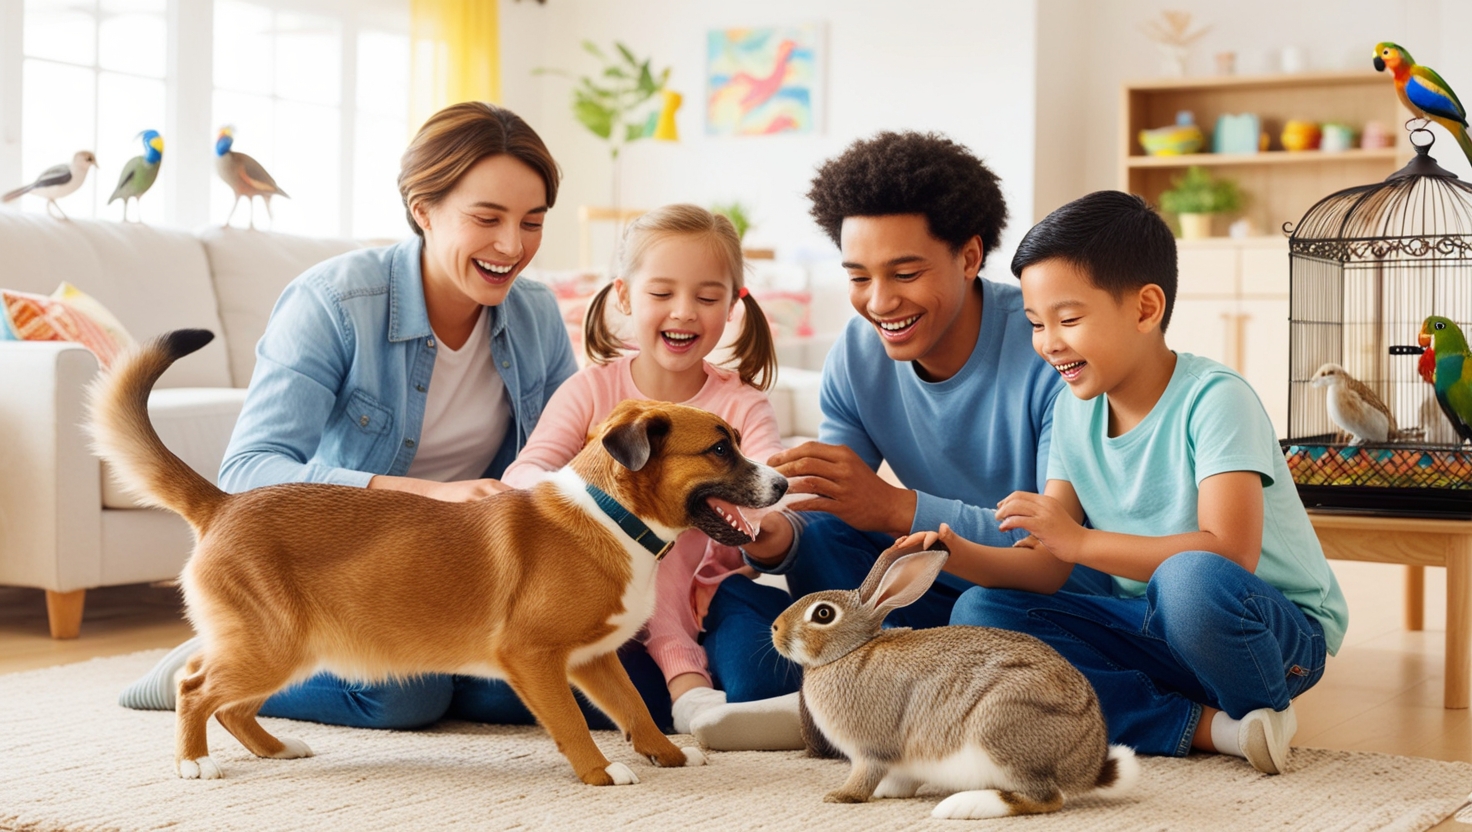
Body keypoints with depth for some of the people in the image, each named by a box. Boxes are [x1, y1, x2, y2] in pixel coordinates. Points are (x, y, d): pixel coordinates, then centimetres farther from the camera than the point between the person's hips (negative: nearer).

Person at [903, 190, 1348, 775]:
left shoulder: (1214, 399, -17)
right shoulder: (1073, 410, 4)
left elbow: (1229, 553, -29)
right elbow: (1053, 566, 3)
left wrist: (1080, 539, -29)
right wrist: (966, 558, -17)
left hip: (1281, 637, -7)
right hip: (1154, 631, 7)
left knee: (1191, 580, -40)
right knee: (979, 614, -11)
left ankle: (1261, 711, -8)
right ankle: (1206, 727, -17)